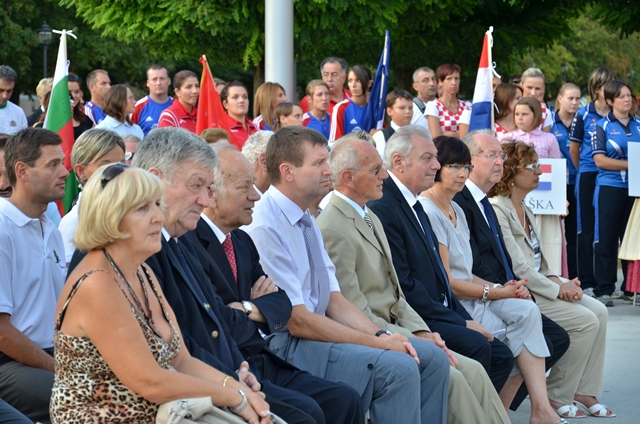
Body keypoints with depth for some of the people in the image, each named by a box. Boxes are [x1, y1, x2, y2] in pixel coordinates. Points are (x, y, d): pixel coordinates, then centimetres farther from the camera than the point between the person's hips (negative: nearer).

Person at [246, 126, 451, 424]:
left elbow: (334, 301, 11)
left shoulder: (306, 221, 13)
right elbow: (296, 320, -19)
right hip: (287, 347, -10)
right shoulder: (265, 226, -17)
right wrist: (377, 343, -16)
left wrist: (382, 335, -7)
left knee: (433, 360, 1)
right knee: (398, 368, -25)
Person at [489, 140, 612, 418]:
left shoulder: (525, 209, 16)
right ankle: (557, 396, -4)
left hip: (539, 284, 9)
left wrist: (556, 280, -1)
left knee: (598, 311, -5)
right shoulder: (497, 209, -15)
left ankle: (584, 391, 0)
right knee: (586, 320, -16)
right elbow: (517, 267, -19)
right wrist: (557, 289, -15)